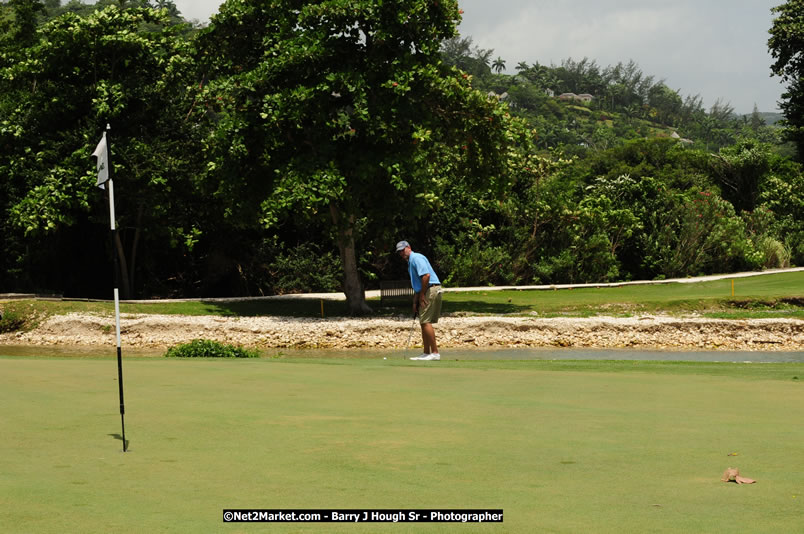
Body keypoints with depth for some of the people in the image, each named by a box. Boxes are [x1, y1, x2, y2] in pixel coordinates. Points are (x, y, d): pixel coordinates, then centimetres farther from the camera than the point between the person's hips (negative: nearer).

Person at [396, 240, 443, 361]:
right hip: (425, 292, 11)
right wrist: (415, 302, 22)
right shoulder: (410, 262, 23)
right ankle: (426, 353, 14)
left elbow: (426, 275, -22)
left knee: (426, 322, -13)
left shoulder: (416, 258, -10)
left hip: (431, 290, -11)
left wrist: (422, 295, -17)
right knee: (423, 323, 11)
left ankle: (435, 353, -13)